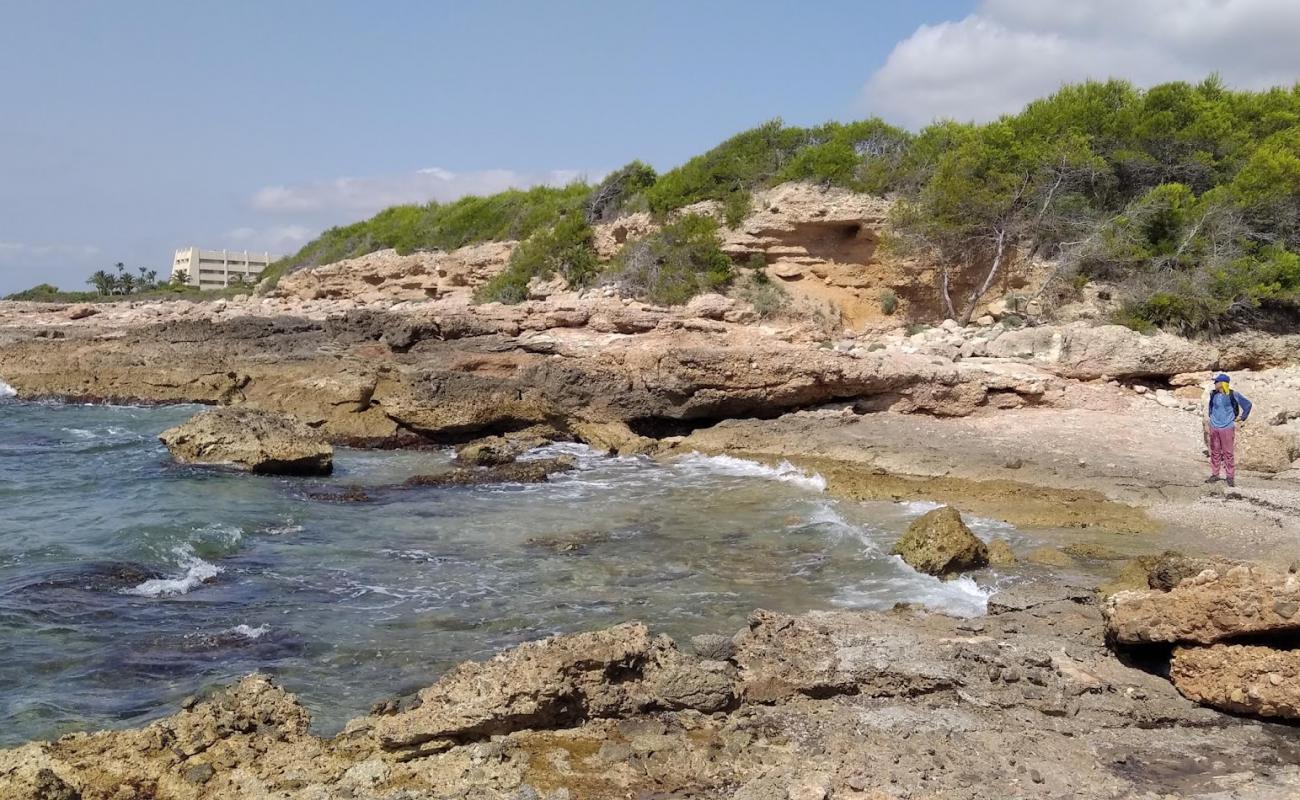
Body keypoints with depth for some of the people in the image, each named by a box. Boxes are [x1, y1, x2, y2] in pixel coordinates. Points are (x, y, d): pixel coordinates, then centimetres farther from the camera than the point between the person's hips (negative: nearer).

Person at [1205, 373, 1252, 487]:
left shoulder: (1233, 395, -6)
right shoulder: (1213, 394, 6)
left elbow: (1247, 404, 5)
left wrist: (1241, 419, 6)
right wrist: (1207, 423, 15)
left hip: (1227, 428, -4)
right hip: (1214, 428, 4)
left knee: (1228, 453, -1)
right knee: (1215, 452, 8)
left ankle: (1231, 477, 5)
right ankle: (1214, 474, 16)